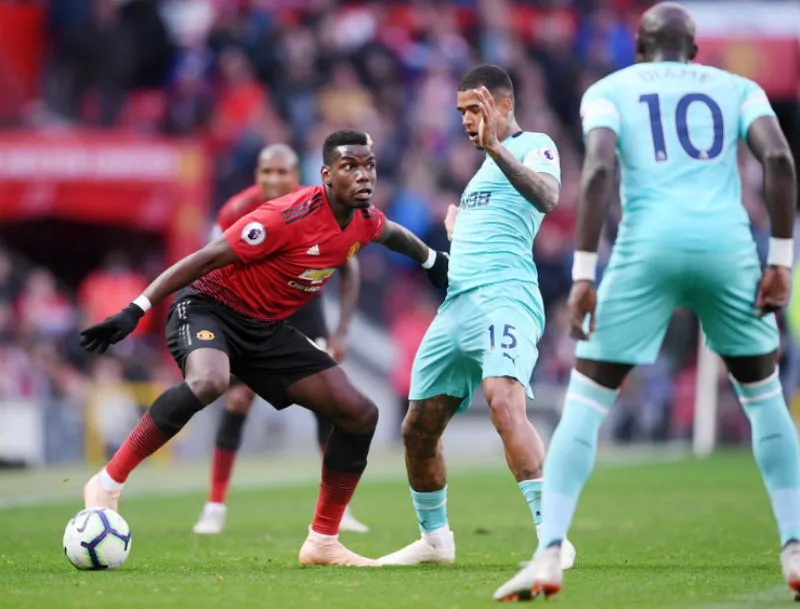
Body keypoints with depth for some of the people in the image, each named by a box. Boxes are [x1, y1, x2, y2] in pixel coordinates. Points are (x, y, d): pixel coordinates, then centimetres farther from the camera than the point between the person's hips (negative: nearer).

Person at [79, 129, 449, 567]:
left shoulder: (364, 221, -2)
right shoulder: (292, 216, -26)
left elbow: (392, 233, 27)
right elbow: (207, 259, -25)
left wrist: (432, 260, 41)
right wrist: (136, 310, -29)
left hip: (266, 329, 8)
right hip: (211, 305, -8)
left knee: (360, 414, 0)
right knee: (208, 382, -41)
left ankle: (323, 543, 11)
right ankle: (107, 485, -29)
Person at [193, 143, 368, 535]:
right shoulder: (237, 214, -25)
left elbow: (349, 269, -8)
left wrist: (342, 332, -13)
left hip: (304, 305, 1)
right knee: (237, 403, -10)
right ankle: (214, 508, -1)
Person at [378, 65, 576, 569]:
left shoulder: (534, 146, 2)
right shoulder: (487, 166, 28)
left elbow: (547, 197, -22)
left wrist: (495, 149, -32)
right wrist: (457, 230, 22)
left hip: (504, 295, -9)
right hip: (456, 304, 9)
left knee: (504, 403, -31)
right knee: (418, 429, 10)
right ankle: (434, 538, 27)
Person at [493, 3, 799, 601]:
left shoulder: (610, 90, 15)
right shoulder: (737, 88, 20)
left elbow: (598, 169, -4)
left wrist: (583, 274, -6)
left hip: (650, 246, -2)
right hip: (727, 244, 2)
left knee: (585, 404, 6)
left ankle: (549, 557, -5)